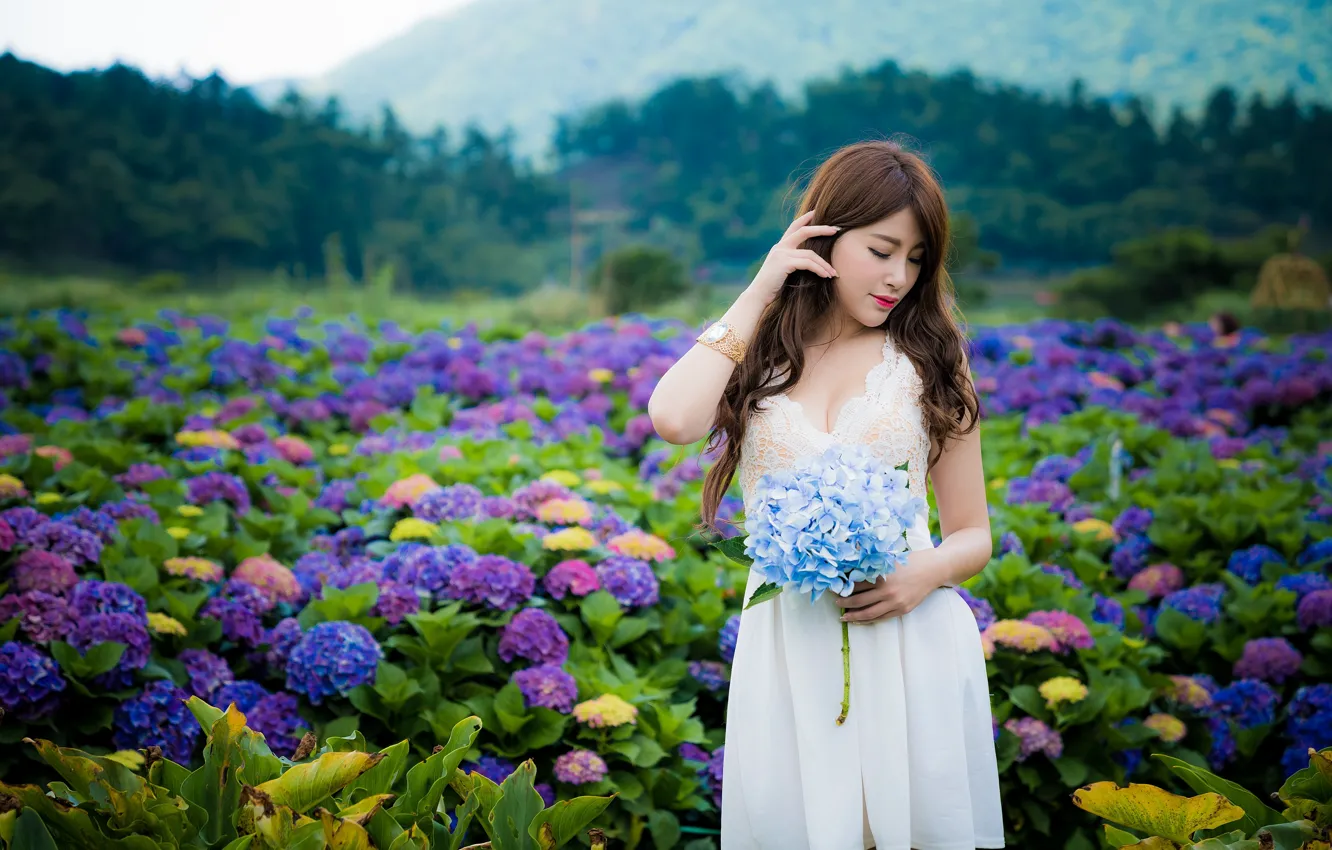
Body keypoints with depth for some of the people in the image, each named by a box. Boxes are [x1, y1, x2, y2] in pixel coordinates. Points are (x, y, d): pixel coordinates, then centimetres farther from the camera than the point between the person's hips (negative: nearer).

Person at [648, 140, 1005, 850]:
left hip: (910, 639, 1)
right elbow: (674, 420, -19)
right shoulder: (757, 352, 5)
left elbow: (973, 535, 10)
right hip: (789, 648, 0)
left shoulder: (929, 362, 7)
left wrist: (927, 573, -14)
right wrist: (756, 296, -8)